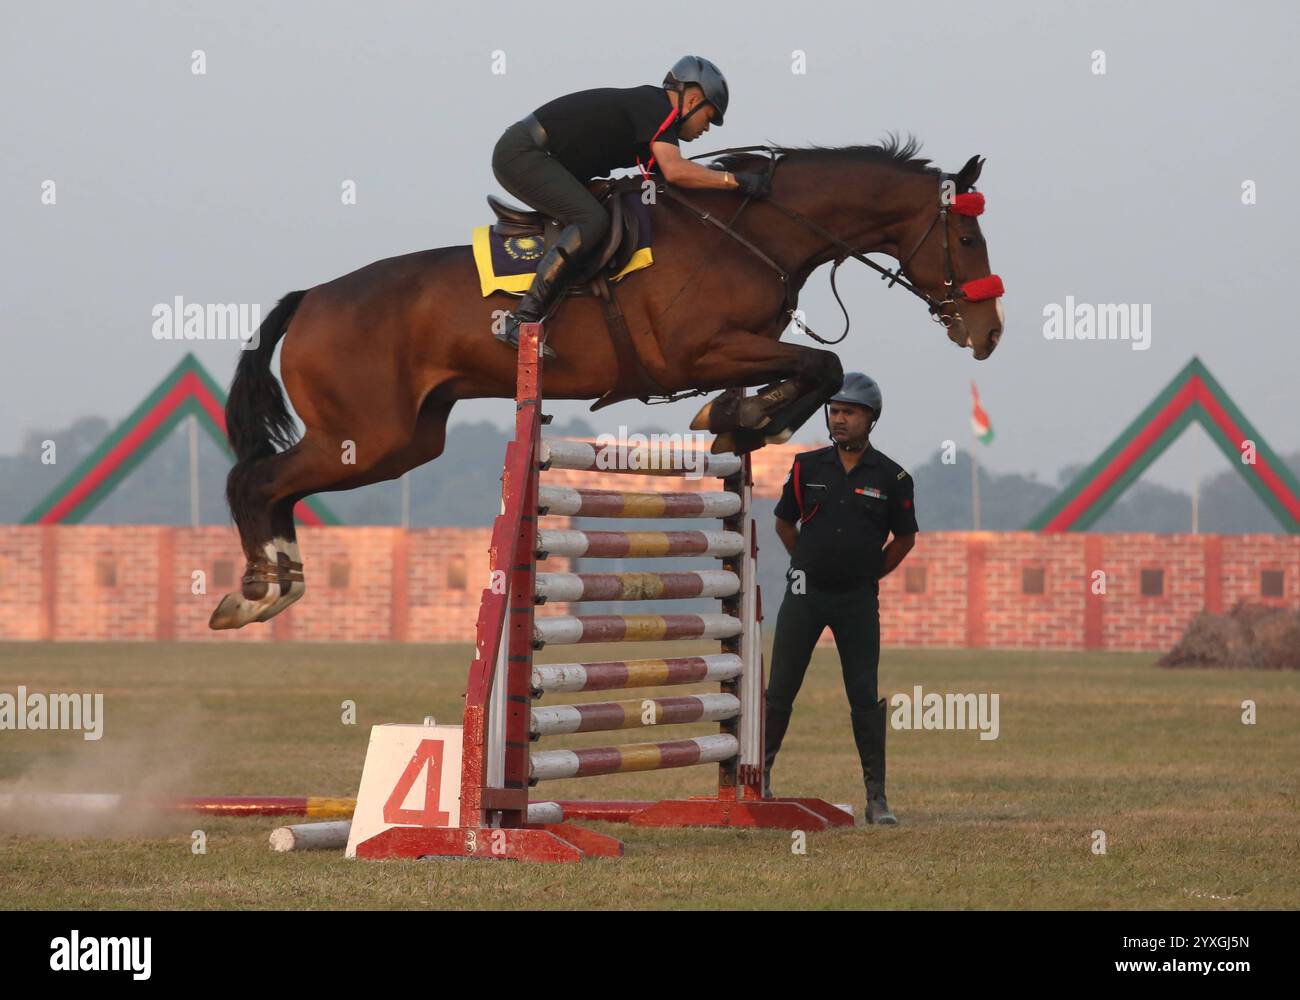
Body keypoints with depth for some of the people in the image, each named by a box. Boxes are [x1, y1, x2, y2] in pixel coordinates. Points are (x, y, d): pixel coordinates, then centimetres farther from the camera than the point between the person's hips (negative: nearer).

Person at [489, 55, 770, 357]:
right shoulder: (656, 106, -12)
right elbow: (674, 171, -26)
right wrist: (734, 180, -21)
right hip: (521, 154, -11)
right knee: (592, 219, -24)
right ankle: (521, 321, -29)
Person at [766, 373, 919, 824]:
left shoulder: (891, 477, -2)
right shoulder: (808, 467, 2)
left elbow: (904, 538, 11)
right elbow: (784, 523, 15)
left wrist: (869, 575, 9)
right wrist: (810, 566, 12)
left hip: (858, 599, -1)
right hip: (805, 594, 1)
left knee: (865, 698, -1)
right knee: (780, 690, 3)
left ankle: (877, 798, 2)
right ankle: (760, 774, 16)